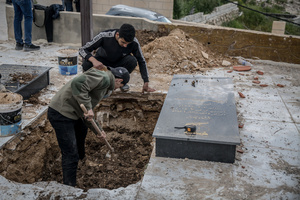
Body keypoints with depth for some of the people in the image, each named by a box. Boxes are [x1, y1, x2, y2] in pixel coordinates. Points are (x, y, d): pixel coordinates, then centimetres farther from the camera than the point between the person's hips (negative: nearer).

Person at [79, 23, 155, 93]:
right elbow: (82, 50, -26)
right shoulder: (104, 36, -33)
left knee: (132, 61, -32)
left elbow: (141, 61, -12)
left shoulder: (134, 43, -27)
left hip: (119, 63, 1)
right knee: (86, 65, -33)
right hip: (103, 61, -1)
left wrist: (146, 83, -13)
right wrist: (94, 60, -48)